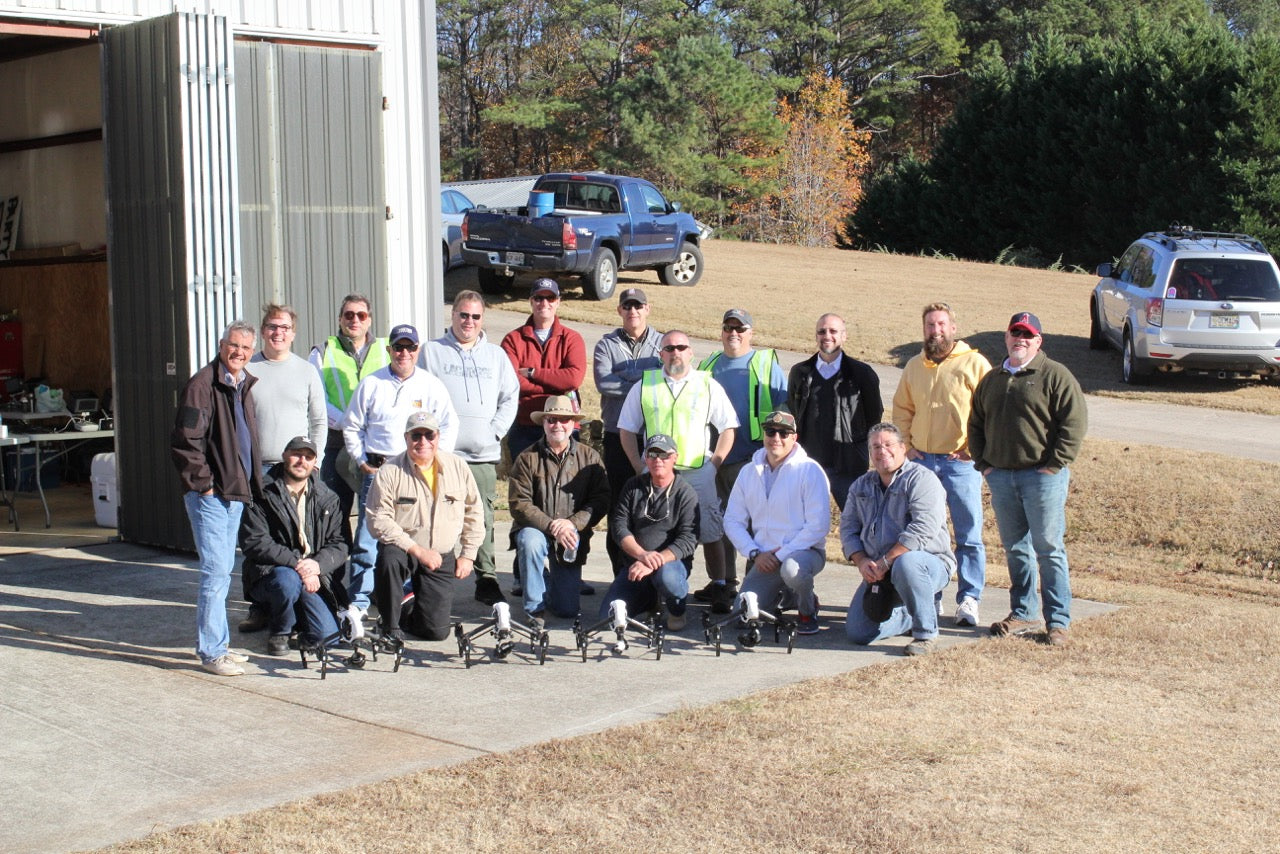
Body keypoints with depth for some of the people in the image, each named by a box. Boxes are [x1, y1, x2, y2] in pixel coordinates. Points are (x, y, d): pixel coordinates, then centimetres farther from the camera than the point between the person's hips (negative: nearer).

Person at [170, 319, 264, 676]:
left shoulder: (243, 387, 15)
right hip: (210, 495, -9)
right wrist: (204, 483, -16)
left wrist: (252, 484, 17)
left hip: (235, 494, 9)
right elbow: (185, 442, -17)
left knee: (222, 571, 15)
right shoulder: (202, 385, -12)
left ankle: (218, 645, 23)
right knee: (216, 571, -9)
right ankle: (212, 652, -3)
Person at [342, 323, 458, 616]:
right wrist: (362, 460, 5)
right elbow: (352, 425, 14)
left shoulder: (431, 385, 6)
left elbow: (449, 425, 11)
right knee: (367, 535, -4)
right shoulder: (371, 384, 7)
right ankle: (358, 601, 0)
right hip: (376, 468, 0)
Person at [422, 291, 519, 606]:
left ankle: (487, 580, 5)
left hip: (484, 453, 2)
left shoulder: (496, 355, 17)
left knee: (483, 518, -1)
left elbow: (510, 397, 15)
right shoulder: (431, 352, 9)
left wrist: (495, 431, 1)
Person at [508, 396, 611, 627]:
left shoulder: (590, 457, -1)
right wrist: (551, 526, -25)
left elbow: (601, 501, -6)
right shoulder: (527, 458, -7)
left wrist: (573, 523, -22)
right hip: (535, 528, -1)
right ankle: (535, 608, -19)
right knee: (531, 542, -39)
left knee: (567, 609, -4)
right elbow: (519, 504, -13)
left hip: (572, 533, 1)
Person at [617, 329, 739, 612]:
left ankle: (719, 587, 9)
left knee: (710, 533, -1)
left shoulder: (708, 385, 6)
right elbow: (627, 429, 11)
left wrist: (714, 463, -2)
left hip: (698, 473, -1)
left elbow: (729, 427, 8)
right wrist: (639, 467, 1)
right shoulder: (644, 386, 9)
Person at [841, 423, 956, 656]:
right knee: (857, 633, -7)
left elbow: (924, 529, -21)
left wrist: (885, 562, -23)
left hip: (929, 562, -6)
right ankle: (911, 616, 21)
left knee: (906, 563, -42)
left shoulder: (921, 479, -8)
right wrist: (861, 561, -11)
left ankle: (925, 634, -21)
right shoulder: (861, 486, 14)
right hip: (878, 574, 6)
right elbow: (848, 528, 9)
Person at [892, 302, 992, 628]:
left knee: (968, 535, -2)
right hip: (921, 460, 5)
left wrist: (973, 449, -9)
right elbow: (901, 409, 21)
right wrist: (907, 444, 9)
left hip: (961, 462, -5)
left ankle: (968, 600, 4)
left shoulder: (974, 363, -3)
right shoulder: (914, 366, 12)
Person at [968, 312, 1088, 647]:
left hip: (1043, 477, -5)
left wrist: (1053, 465, -13)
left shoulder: (1055, 376, -2)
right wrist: (983, 463, 8)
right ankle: (1024, 613, 21)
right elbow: (975, 425, 21)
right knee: (1015, 549, 11)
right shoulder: (991, 380, 16)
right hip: (1001, 477, 5)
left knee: (1049, 549, -4)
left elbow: (1074, 424, -8)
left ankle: (1058, 622, 1)